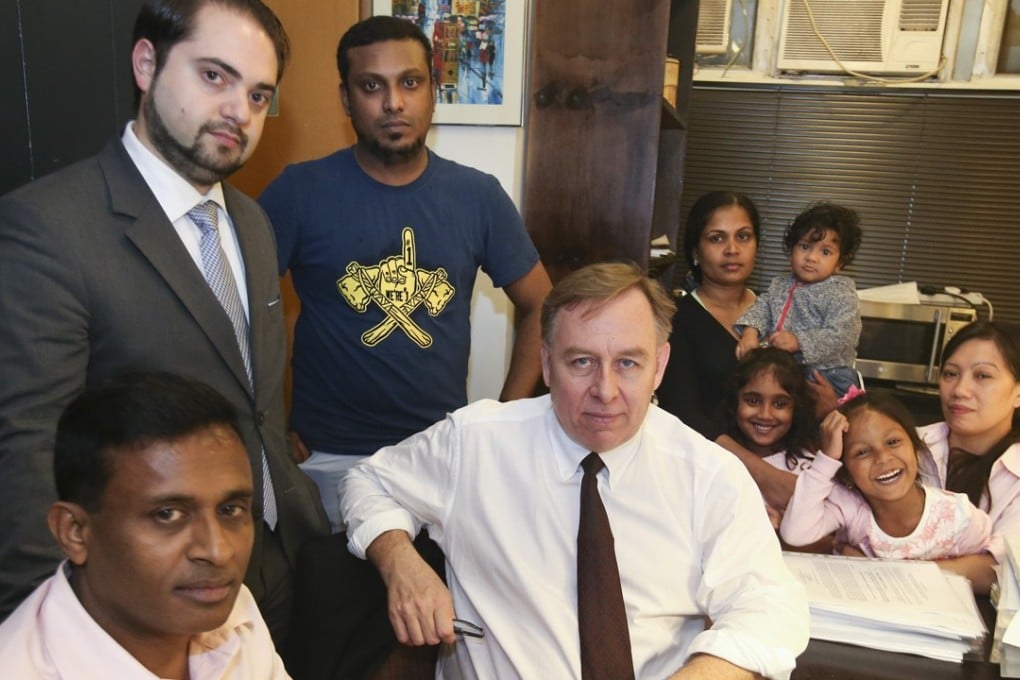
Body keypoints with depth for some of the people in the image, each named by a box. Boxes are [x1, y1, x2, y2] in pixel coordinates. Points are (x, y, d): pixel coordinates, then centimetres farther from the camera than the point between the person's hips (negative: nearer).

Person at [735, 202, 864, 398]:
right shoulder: (780, 284, 14)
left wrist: (799, 342, -23)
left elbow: (841, 336, -15)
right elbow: (762, 307, 5)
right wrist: (750, 332, -16)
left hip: (827, 374, -5)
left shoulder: (841, 294, -5)